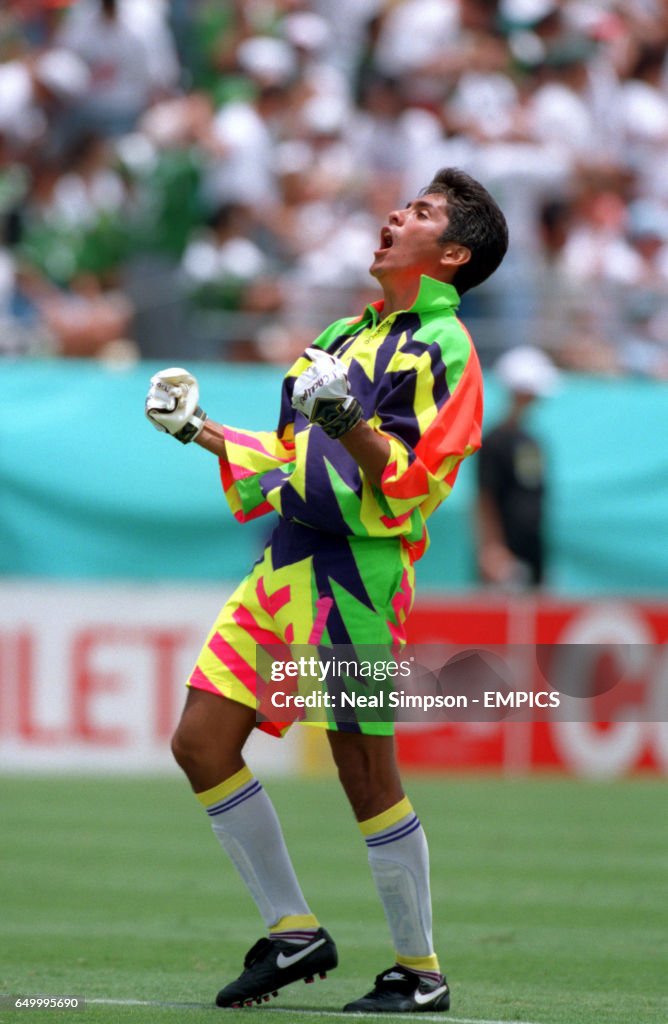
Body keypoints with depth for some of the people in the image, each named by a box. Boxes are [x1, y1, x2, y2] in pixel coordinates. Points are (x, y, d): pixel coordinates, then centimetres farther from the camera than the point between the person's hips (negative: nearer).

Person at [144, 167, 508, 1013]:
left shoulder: (444, 349, -5)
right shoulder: (346, 336, 20)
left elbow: (414, 487, -15)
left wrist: (352, 426, -29)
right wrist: (204, 434, 23)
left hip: (356, 576, -8)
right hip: (285, 564, 8)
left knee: (364, 770, -4)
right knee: (201, 743, 2)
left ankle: (420, 972, 7)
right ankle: (294, 933, 11)